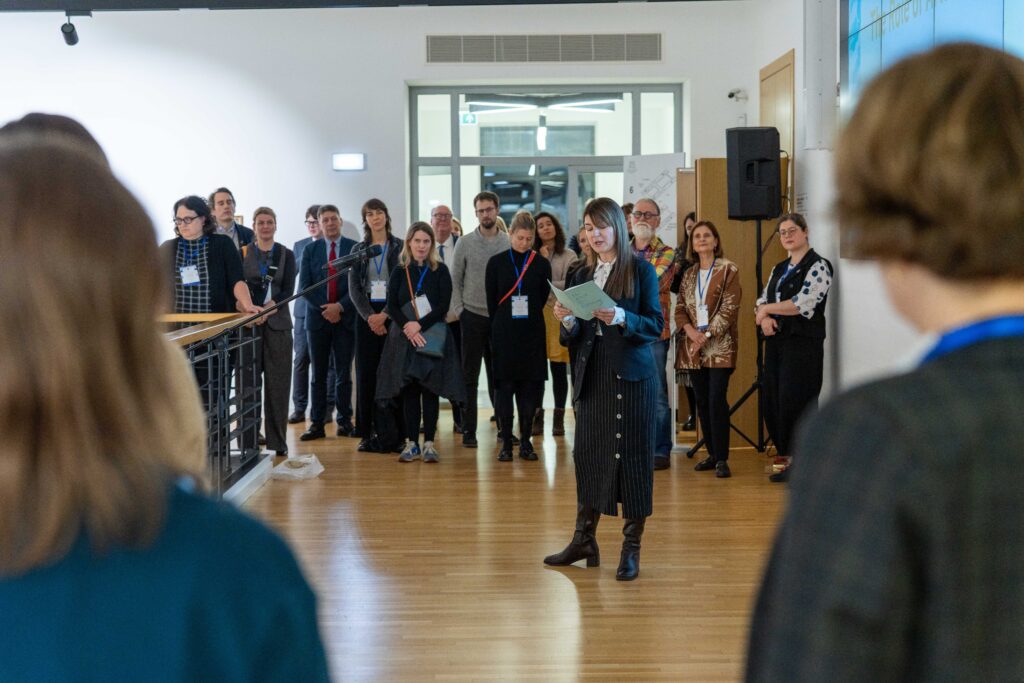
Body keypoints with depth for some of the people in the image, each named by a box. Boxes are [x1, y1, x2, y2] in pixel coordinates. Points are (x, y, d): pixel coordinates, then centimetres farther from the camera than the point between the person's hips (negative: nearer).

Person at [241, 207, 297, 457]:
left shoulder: (286, 255, 10)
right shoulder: (242, 253, 7)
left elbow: (288, 290, 1)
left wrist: (268, 308, -15)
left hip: (277, 323, 1)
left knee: (278, 383, 0)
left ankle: (277, 441, 6)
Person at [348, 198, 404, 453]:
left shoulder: (400, 247, 3)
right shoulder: (358, 250, 11)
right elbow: (354, 288, 5)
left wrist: (384, 314, -13)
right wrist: (369, 316, -9)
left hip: (392, 315, -2)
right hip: (366, 315, 3)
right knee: (366, 373, 0)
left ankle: (393, 433, -2)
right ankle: (368, 433, 4)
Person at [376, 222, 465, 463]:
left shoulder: (440, 271, 4)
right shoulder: (399, 272, 8)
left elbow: (444, 306, -5)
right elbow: (391, 306, 0)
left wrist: (420, 325, -15)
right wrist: (408, 327, -16)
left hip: (433, 337, -1)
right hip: (405, 337, 1)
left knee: (430, 389, -2)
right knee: (409, 390, 2)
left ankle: (429, 443, 1)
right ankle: (411, 443, 7)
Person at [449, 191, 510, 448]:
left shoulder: (509, 243, 2)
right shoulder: (465, 243, 1)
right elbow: (455, 280, 4)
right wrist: (458, 310, -3)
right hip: (473, 316, -1)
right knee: (470, 376, 2)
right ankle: (468, 430, 6)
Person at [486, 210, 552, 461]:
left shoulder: (542, 264, 2)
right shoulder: (497, 263, 1)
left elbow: (542, 300, 8)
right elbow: (491, 301, 5)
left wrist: (528, 318, 6)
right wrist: (502, 325, 6)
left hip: (532, 335, 1)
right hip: (504, 335, -1)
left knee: (530, 387, 2)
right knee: (504, 387, 1)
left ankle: (526, 441, 12)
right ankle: (506, 442, 7)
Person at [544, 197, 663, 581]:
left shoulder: (641, 270, -2)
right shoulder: (582, 276, 12)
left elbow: (656, 325, -8)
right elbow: (574, 337, 13)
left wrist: (621, 318, -23)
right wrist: (567, 321, -8)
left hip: (631, 375, -5)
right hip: (591, 376, 5)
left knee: (631, 456, -2)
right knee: (587, 455, 8)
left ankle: (632, 549, 5)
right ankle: (584, 541, 19)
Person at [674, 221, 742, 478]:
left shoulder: (728, 270, 0)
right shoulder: (689, 275, 16)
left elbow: (729, 308, -8)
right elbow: (680, 308, 12)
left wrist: (707, 335, -14)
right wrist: (690, 330, -7)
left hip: (719, 346, -5)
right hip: (693, 346, 5)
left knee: (717, 400, -11)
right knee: (702, 402, 7)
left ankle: (722, 459, -7)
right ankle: (712, 454, 16)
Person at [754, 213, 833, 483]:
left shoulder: (818, 266, -5)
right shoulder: (779, 269, 19)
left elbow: (803, 303, -16)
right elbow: (762, 300, 15)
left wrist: (768, 309, -8)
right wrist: (765, 317, -7)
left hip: (803, 342, -7)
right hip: (776, 340, 7)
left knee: (794, 401, -9)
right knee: (773, 401, 5)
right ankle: (787, 458, 14)